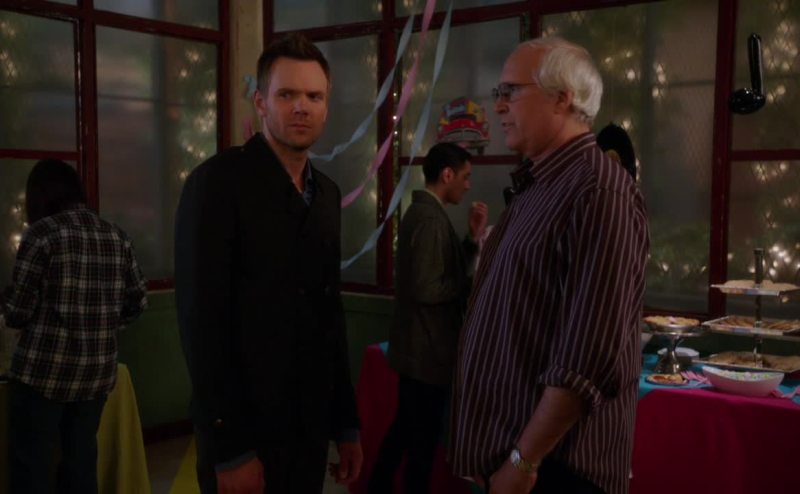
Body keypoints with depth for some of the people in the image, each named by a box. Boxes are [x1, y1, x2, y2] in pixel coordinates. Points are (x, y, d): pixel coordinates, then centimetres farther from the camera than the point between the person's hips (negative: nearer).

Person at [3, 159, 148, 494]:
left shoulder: (43, 232, -10)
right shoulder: (116, 236, 6)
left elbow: (17, 310, -9)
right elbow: (138, 301, 9)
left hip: (45, 368, -5)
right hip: (99, 369, 5)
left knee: (31, 465, 5)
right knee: (81, 462, 15)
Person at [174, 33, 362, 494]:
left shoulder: (327, 193, 8)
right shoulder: (219, 181, -13)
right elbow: (202, 319, -18)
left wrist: (347, 422, 12)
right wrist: (230, 448, -19)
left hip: (310, 423, 6)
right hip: (243, 426, -6)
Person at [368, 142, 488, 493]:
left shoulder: (421, 211, 11)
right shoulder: (431, 219, -21)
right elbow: (426, 289, -26)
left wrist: (473, 237, 5)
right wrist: (471, 284, -13)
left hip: (417, 347, 10)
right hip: (428, 351, -10)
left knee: (404, 428, 21)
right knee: (423, 438, 4)